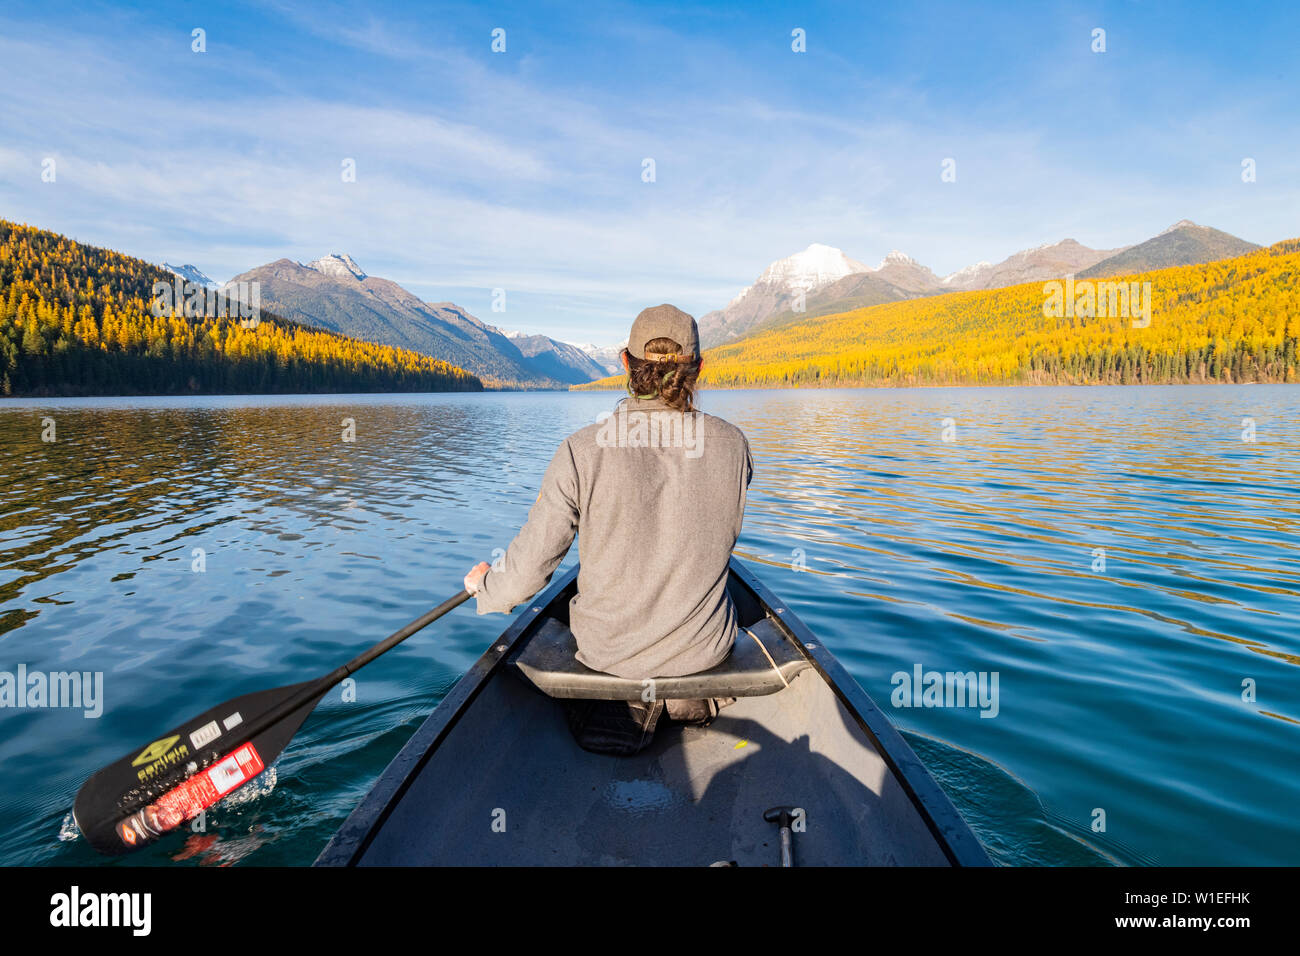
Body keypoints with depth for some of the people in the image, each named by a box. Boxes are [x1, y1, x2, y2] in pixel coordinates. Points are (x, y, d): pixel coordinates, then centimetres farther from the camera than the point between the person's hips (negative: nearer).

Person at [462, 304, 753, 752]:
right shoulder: (731, 444, -13)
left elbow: (527, 572, -15)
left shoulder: (583, 450, -21)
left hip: (608, 649, -1)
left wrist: (484, 583, 8)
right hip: (703, 648, 2)